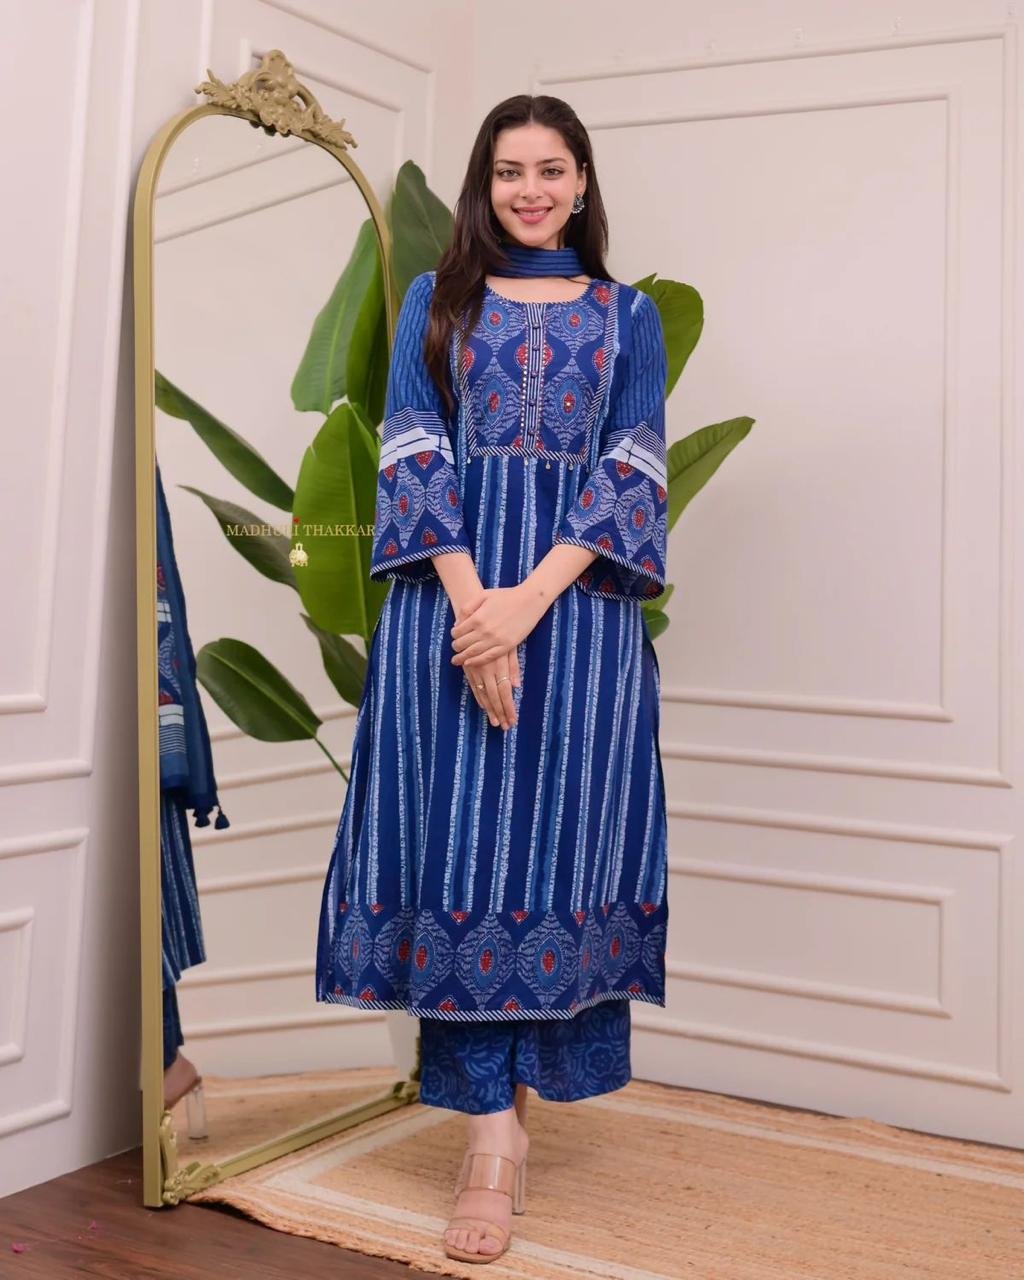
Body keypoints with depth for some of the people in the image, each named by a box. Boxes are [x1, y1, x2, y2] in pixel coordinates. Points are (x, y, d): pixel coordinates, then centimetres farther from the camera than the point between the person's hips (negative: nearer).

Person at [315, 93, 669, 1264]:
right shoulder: (438, 298, 13)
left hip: (579, 600, 1)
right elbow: (412, 454, 1)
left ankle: (523, 1082, 19)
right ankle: (492, 1134, 2)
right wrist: (473, 606, -14)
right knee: (459, 840, -5)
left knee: (561, 836, 0)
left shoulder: (629, 315, 13)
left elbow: (635, 469, 2)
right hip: (451, 597, 0)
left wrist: (532, 595, -14)